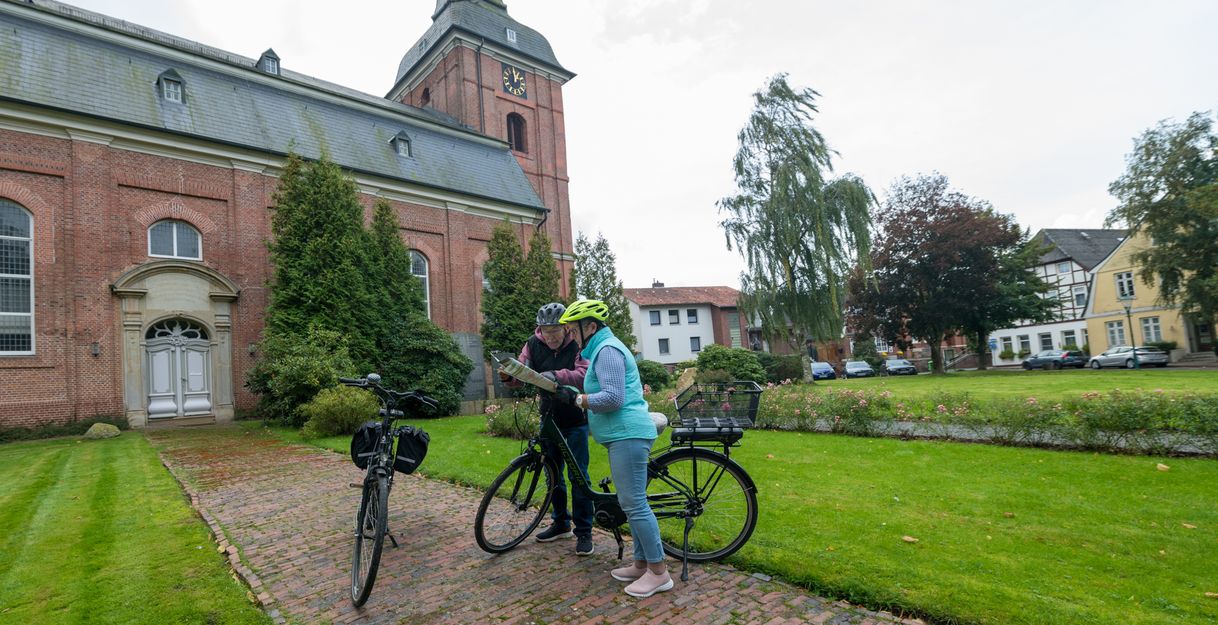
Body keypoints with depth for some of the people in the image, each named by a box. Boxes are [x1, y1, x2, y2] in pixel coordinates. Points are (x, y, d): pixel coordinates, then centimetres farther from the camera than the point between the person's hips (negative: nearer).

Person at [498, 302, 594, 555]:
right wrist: (508, 376, -29)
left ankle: (584, 532, 12)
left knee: (578, 474, -1)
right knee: (553, 473, 14)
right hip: (549, 418, 5)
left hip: (575, 420, -5)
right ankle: (561, 523, 32)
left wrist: (556, 375, -46)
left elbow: (584, 375, -30)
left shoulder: (578, 344, -17)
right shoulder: (534, 344, -4)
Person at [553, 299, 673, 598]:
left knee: (634, 504, -7)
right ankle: (642, 563, 24)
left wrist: (575, 398, -14)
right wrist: (574, 395, 17)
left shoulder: (607, 350, -13)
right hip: (625, 435, 11)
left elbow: (612, 398, -22)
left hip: (627, 435, -11)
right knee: (633, 503, 15)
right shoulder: (603, 348, 20)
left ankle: (659, 572, 2)